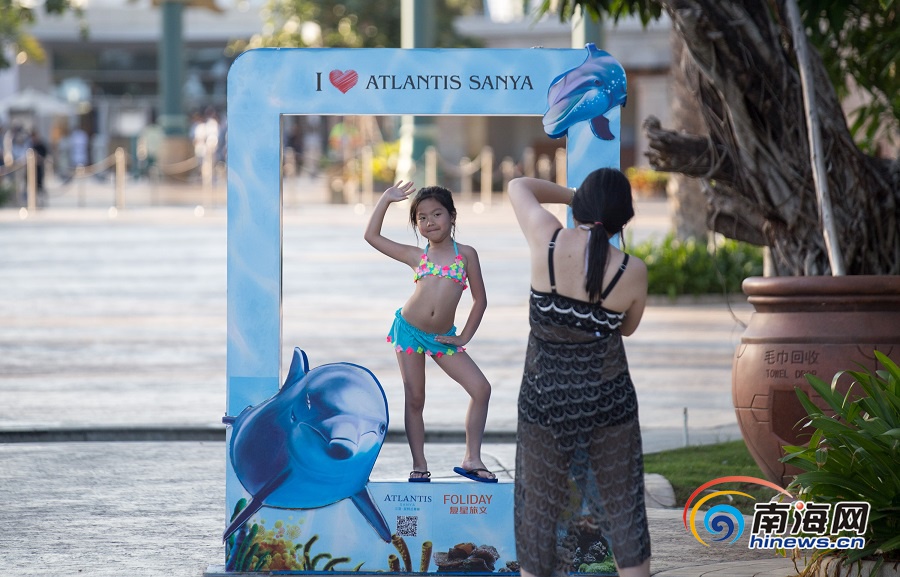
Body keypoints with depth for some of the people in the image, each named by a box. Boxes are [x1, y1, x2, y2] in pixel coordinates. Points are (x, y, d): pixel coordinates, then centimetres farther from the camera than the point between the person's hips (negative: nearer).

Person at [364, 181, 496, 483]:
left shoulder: (465, 254, 2)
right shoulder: (417, 256, 4)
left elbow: (480, 299, 6)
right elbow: (372, 236, 6)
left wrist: (464, 337, 1)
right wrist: (386, 199, 6)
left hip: (442, 338, 0)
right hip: (409, 331, 0)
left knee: (481, 388, -9)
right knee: (414, 399, 1)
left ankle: (471, 459, 1)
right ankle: (419, 465, 9)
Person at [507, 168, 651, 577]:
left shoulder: (546, 240, -13)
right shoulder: (633, 271, -13)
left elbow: (519, 186, 6)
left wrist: (571, 196, 16)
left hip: (544, 398, 1)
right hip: (608, 400, 0)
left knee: (539, 511, 11)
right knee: (623, 508, 12)